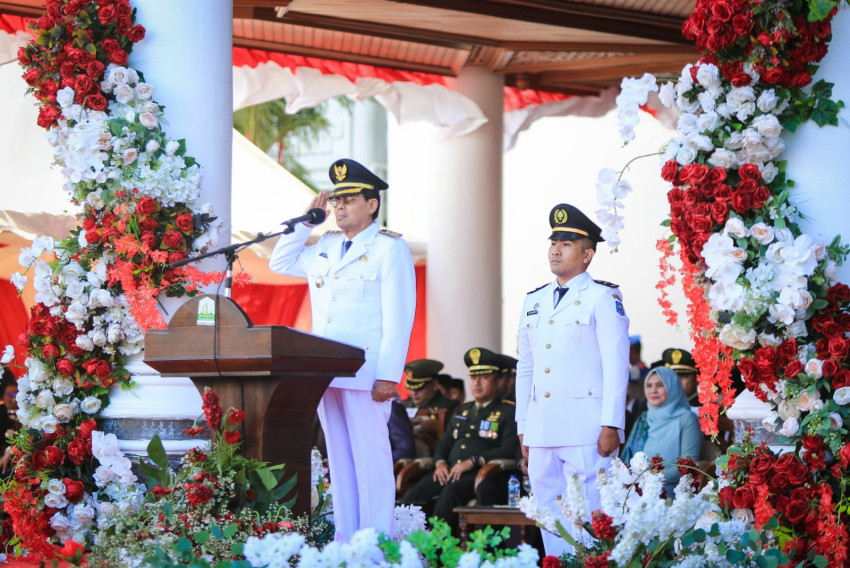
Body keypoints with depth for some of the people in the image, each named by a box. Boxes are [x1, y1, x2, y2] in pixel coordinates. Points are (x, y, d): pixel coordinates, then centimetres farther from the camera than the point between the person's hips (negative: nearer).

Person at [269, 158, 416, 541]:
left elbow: (398, 317, -9)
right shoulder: (325, 247, 18)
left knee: (371, 459, -7)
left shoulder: (390, 247, -3)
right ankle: (344, 545, 10)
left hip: (365, 373, -7)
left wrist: (388, 376, -17)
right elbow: (280, 263, 29)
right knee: (339, 461, 7)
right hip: (326, 372, 7)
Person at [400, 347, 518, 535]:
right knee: (411, 496, -22)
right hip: (449, 472, 6)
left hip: (480, 473, -6)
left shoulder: (508, 412, 6)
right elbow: (444, 443, 27)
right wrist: (440, 463, 3)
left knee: (450, 493, -37)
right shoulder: (461, 411, 28)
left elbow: (509, 450, -7)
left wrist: (473, 462, -16)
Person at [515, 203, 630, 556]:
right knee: (550, 517, 6)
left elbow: (616, 367, -6)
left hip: (586, 430, -6)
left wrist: (611, 426, -13)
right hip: (541, 431, 6)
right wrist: (523, 428, 14)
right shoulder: (534, 301, 18)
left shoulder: (603, 299, -1)